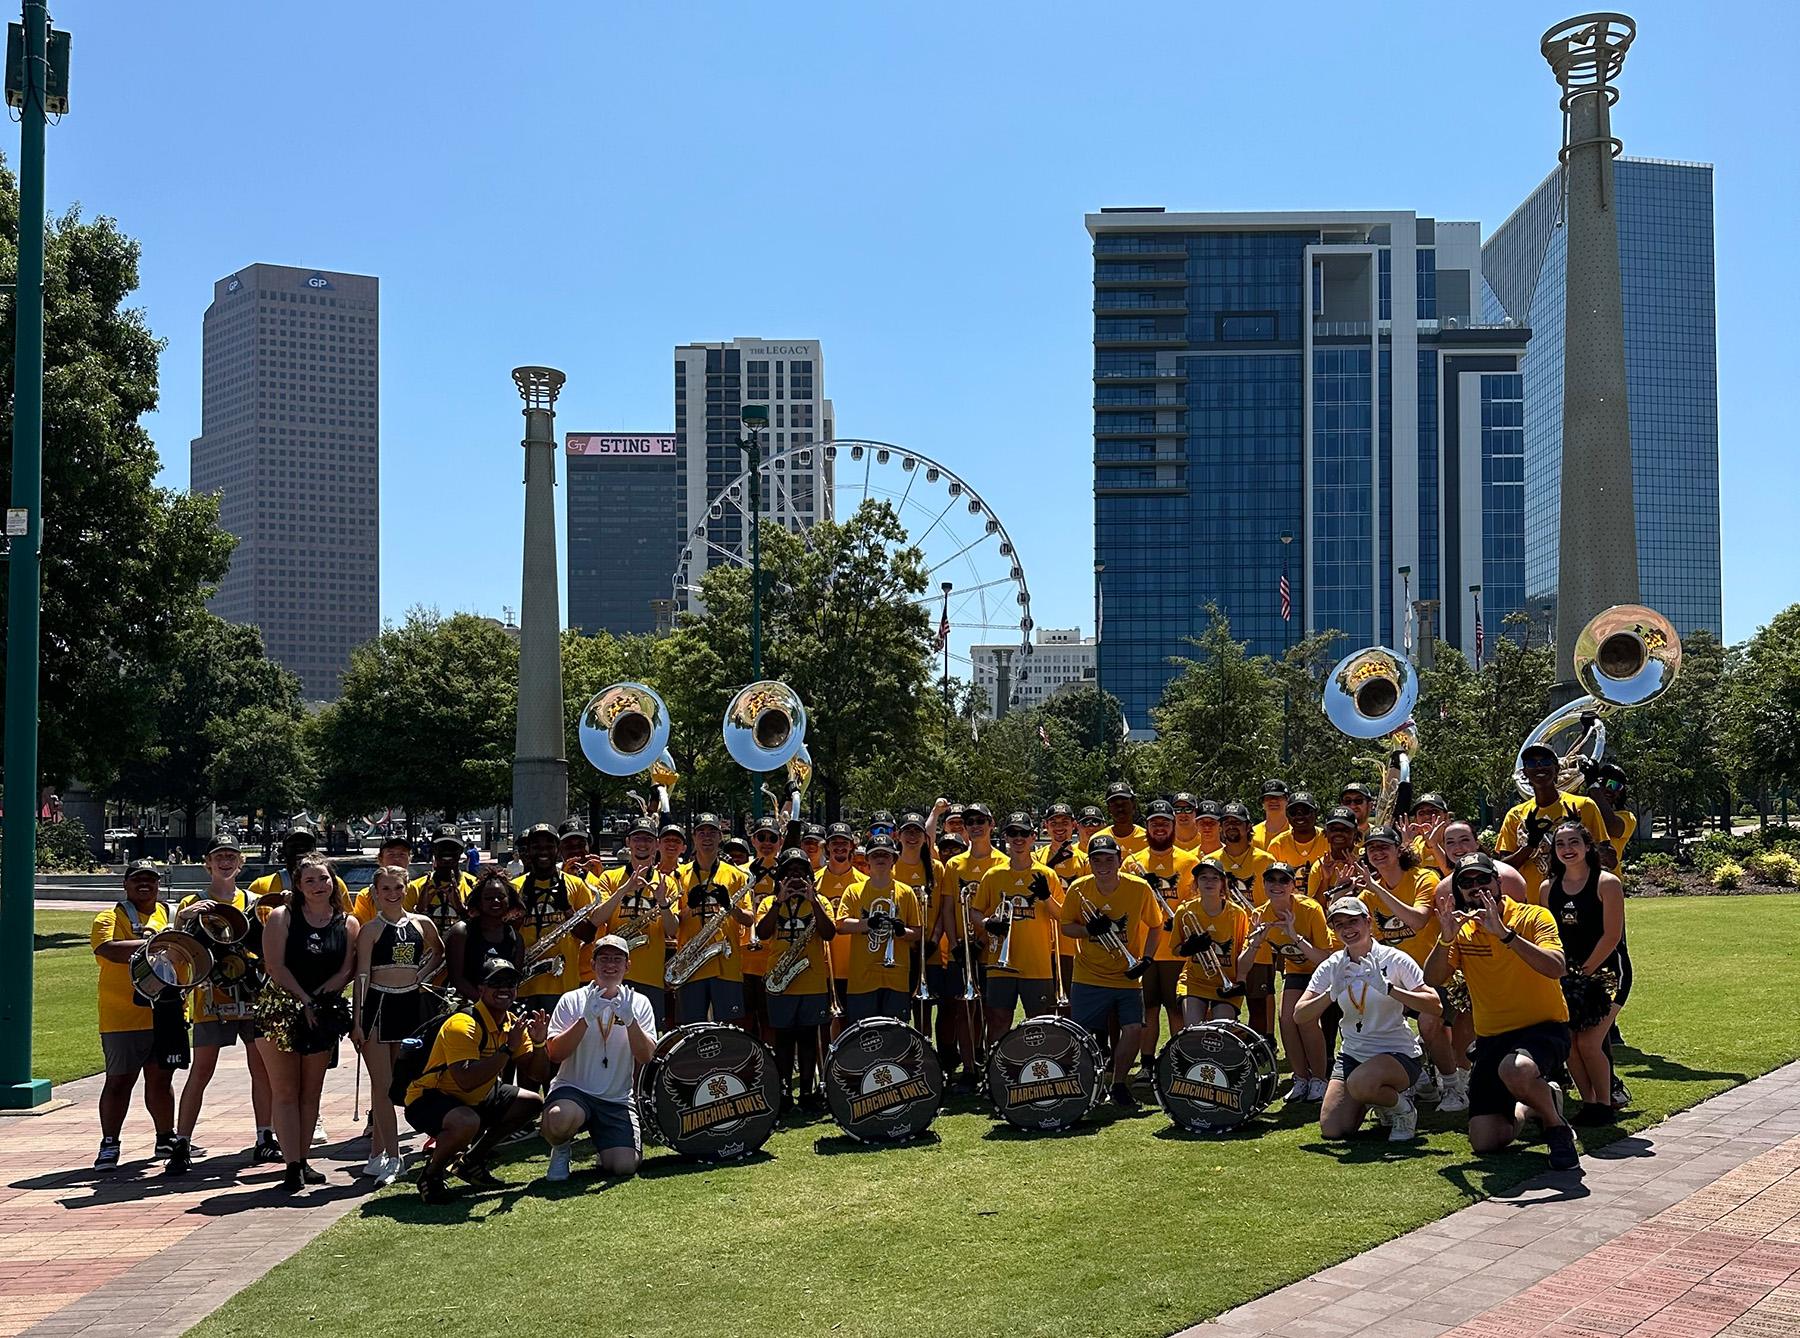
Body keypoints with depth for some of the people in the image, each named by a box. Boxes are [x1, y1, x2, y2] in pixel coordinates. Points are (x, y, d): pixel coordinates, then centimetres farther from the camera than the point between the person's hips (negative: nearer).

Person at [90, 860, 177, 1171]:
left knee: (161, 1080, 13)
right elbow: (109, 950, -21)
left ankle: (166, 1138, 25)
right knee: (119, 1081, 0)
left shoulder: (170, 914, 14)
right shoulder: (110, 918, -2)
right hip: (124, 1017, -4)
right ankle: (109, 1145, 9)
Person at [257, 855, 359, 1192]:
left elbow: (347, 971, -1)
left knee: (311, 1092, 8)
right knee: (285, 1091, -4)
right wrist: (303, 1002, -16)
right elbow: (275, 966, -9)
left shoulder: (348, 924, 5)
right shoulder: (282, 917, -2)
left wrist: (318, 998, -15)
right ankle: (292, 1165, -5)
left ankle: (303, 1160, 15)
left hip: (324, 1015, 3)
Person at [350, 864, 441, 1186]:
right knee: (382, 1084, -5)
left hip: (410, 1003, 4)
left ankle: (377, 1153, 20)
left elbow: (439, 951, 26)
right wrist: (357, 1022, -11)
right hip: (378, 1005, -4)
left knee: (394, 1083, 10)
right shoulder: (371, 929, -3)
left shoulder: (422, 924, 7)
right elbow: (362, 975, -6)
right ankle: (393, 1157, -5)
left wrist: (423, 974, 7)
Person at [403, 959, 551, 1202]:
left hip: (475, 1099, 9)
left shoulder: (513, 1023, 0)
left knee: (532, 1103, 10)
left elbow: (538, 1076, 2)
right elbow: (466, 1080, -40)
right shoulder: (463, 1025, -26)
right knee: (467, 1122, -39)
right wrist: (508, 1049, -36)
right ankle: (430, 1174, -8)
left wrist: (539, 1043, -17)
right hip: (428, 1098, -9)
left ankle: (472, 1162, 21)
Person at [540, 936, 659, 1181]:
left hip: (617, 1099, 2)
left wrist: (629, 1020, -21)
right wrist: (586, 1019, -21)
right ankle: (561, 1150, 1)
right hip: (573, 1089, -2)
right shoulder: (572, 1000, 0)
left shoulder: (639, 1003, 6)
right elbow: (555, 1054, -11)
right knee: (560, 1119, -37)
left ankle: (604, 1144, 20)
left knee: (625, 1166, -18)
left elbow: (645, 1057, -6)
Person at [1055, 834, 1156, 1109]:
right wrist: (1088, 929, -16)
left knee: (1133, 1028, -12)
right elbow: (1065, 925, 4)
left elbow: (1155, 927, 5)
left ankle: (1119, 1085, 9)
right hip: (1088, 978, 0)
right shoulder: (1078, 889, -7)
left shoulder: (1139, 888, -8)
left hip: (1127, 978, 0)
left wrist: (1146, 959, -8)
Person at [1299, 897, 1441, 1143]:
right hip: (1352, 1055, 5)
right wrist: (1332, 994, -21)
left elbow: (1433, 1004, -19)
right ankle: (1374, 1101, 23)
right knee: (1331, 1130, -8)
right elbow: (1299, 1016, -5)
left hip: (1397, 1053, -5)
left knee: (1360, 1082, -37)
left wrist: (1388, 989, -29)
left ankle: (1404, 1110, -4)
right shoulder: (1331, 967, 1)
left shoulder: (1394, 959, -10)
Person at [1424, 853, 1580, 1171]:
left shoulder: (1533, 917, -8)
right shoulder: (1463, 930, 4)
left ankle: (1557, 1128, -11)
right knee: (1485, 1141, -2)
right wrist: (1445, 939, -24)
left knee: (1516, 1069, -41)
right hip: (1491, 1038, 5)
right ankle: (1529, 1106, 30)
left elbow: (1555, 968, -26)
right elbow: (1433, 979, -7)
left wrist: (1504, 933, -34)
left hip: (1543, 1027, -5)